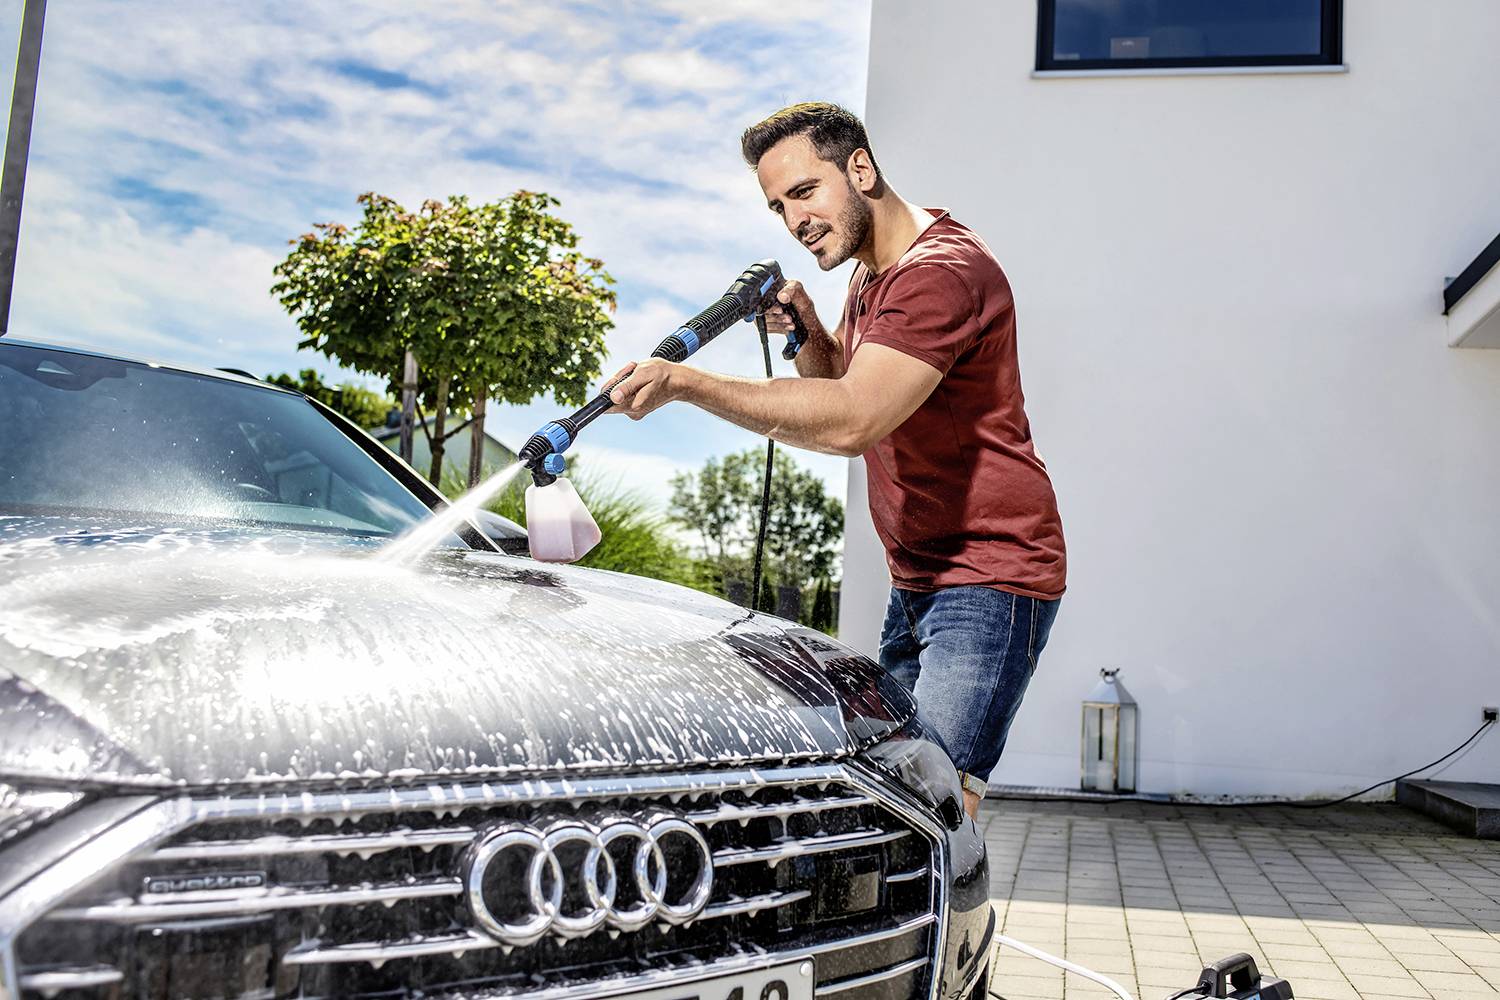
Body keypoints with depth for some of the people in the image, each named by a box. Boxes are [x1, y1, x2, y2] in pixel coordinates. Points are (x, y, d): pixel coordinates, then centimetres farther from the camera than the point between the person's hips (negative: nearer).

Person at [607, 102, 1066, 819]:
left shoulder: (943, 270, -19)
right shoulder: (870, 274, 15)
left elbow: (852, 422, -32)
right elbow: (838, 391, 20)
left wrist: (686, 382, -35)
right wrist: (809, 336, -1)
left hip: (989, 581, -9)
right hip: (915, 582, 10)